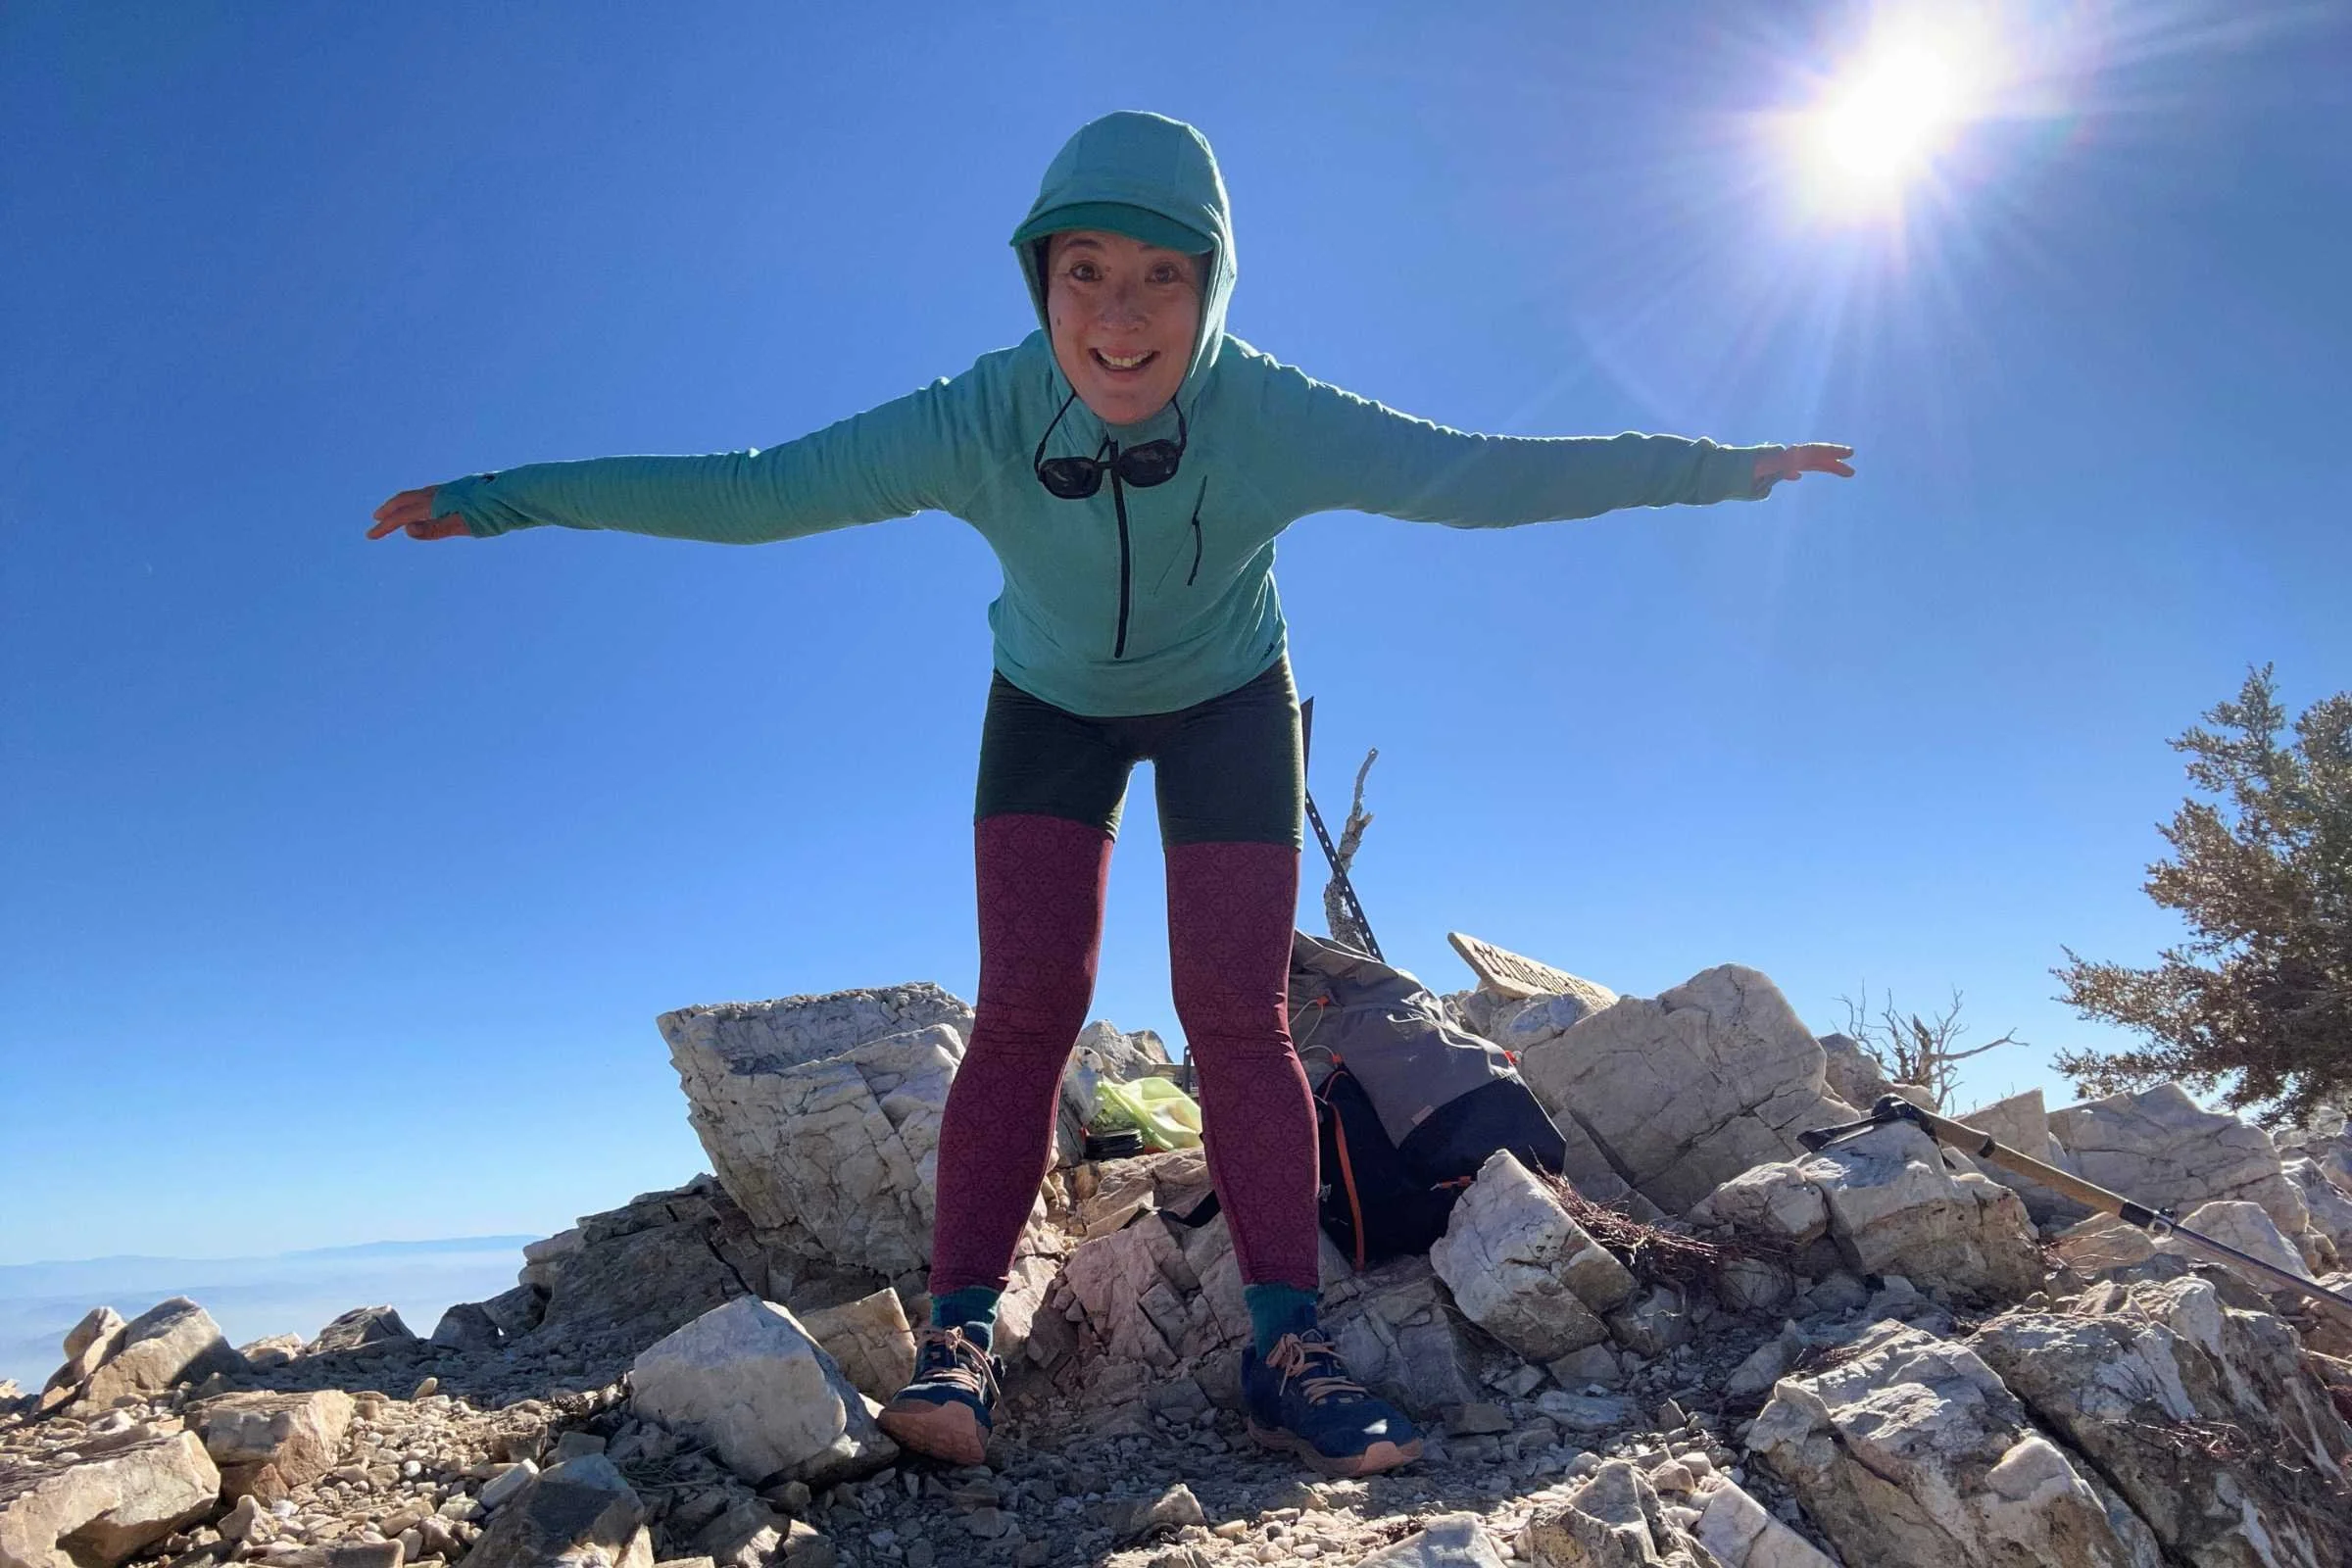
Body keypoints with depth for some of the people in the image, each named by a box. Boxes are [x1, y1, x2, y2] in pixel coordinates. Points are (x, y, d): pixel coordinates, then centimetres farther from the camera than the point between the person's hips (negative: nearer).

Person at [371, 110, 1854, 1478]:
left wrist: (1719, 464, -17)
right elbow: (748, 490, -21)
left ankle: (1286, 1346, 0)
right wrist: (500, 497, -18)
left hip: (1229, 702, 0)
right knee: (1028, 1001, -12)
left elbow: (1493, 472, -21)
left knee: (1235, 1014, -9)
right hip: (1052, 704, 1)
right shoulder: (976, 423, -29)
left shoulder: (1275, 419, -31)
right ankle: (963, 1338, -5)